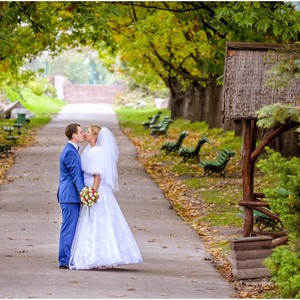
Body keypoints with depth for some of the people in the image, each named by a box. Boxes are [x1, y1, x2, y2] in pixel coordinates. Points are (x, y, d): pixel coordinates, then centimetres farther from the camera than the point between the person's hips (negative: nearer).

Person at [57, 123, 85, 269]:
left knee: (70, 228, 12)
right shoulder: (70, 152, -15)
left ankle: (66, 259, 15)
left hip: (70, 196, 10)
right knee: (69, 228, -7)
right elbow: (76, 176, -20)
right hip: (71, 196, -10)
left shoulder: (71, 150, 17)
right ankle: (65, 261, -5)